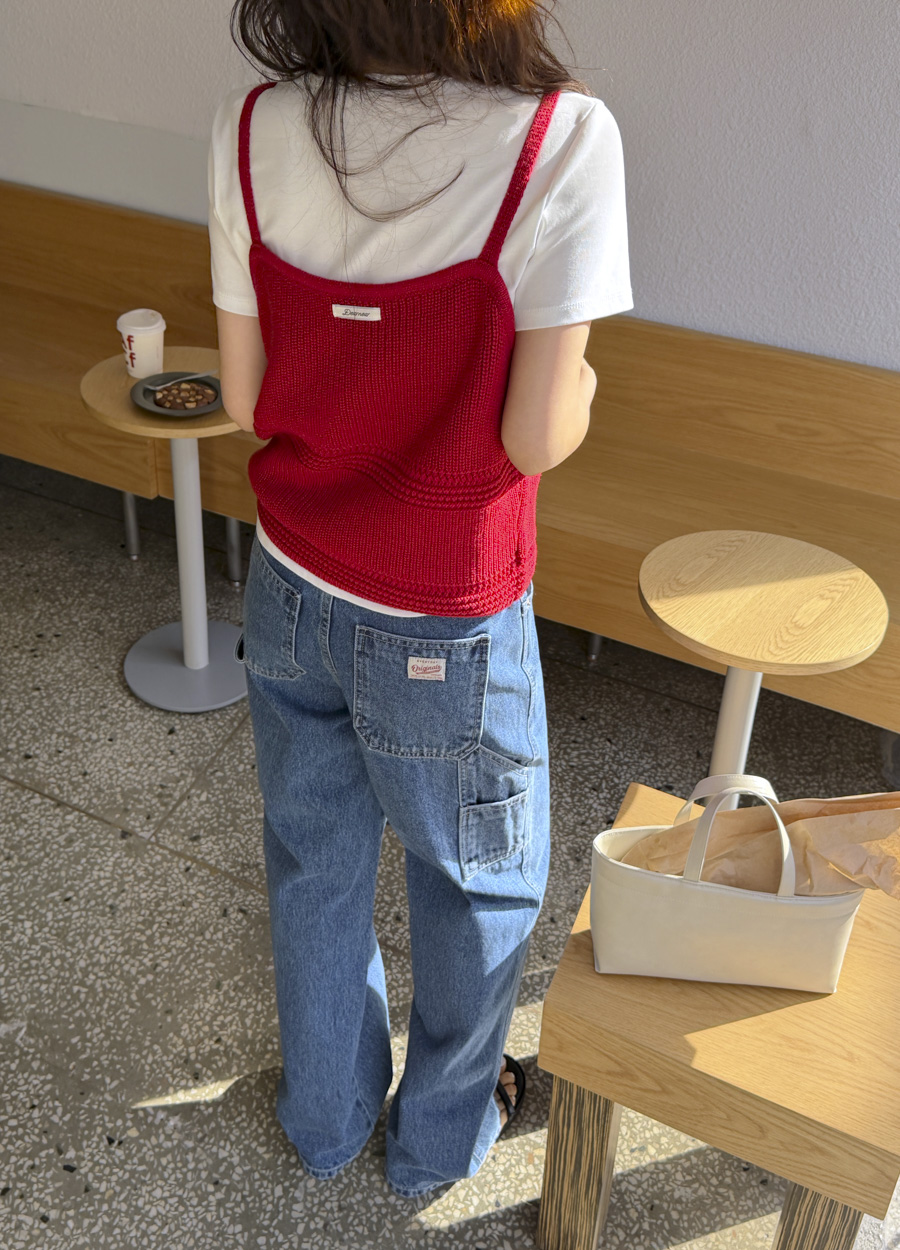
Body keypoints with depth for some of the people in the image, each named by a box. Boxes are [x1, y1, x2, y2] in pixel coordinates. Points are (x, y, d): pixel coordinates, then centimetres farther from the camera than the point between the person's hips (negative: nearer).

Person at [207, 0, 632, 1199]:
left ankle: (326, 1114, 50)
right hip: (445, 633, -4)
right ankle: (442, 1132, 47)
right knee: (482, 888, 23)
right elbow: (539, 438, -21)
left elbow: (245, 396, -4)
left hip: (290, 593, 5)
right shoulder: (559, 139, -24)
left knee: (314, 868, 25)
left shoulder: (251, 130, -11)